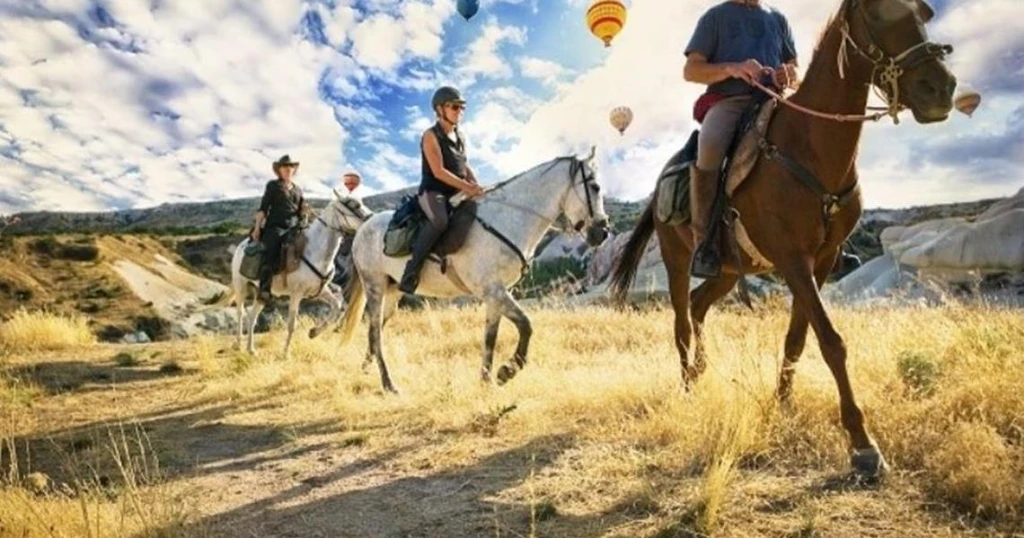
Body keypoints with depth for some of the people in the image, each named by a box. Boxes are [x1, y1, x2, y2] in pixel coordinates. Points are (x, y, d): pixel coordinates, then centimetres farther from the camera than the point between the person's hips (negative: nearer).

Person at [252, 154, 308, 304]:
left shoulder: (297, 189, 23)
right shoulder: (273, 186, 10)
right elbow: (263, 208, 5)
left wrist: (305, 209, 0)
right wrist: (257, 228, -3)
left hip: (294, 227, 5)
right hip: (275, 227, -5)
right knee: (271, 251, -29)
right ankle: (264, 289, -33)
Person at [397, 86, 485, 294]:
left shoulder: (459, 137, 16)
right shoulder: (431, 136, -7)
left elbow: (465, 166, 18)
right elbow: (438, 171, -17)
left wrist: (476, 186, -2)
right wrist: (467, 187, -23)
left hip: (456, 194, 8)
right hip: (432, 191, -8)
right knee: (440, 220, -38)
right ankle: (411, 271, -30)